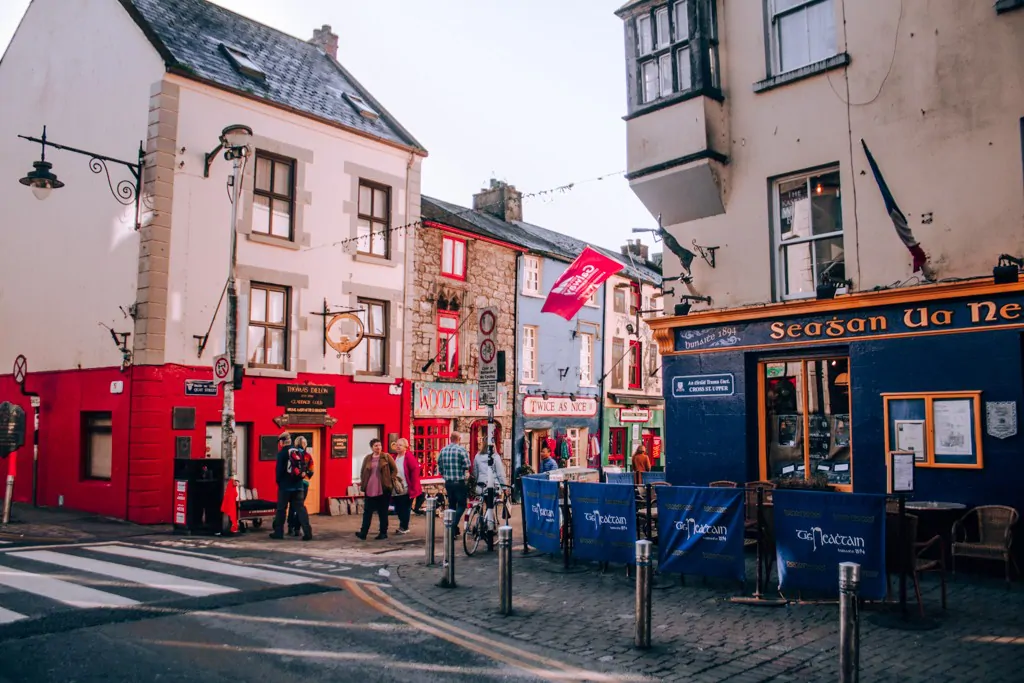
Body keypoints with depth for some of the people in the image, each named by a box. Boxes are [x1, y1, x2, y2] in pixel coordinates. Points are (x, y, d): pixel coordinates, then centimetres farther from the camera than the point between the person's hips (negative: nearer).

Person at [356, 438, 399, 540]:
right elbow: (362, 472, 14)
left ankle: (383, 533, 14)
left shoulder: (386, 457, 1)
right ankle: (363, 532, 0)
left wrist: (391, 480, -6)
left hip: (384, 489, -2)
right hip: (369, 490, 2)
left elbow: (394, 469, 3)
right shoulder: (367, 458, 8)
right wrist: (362, 483, 3)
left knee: (383, 512, 6)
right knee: (367, 511, 0)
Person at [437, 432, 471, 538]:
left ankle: (454, 530, 21)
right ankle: (453, 527, -14)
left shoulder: (443, 450, 6)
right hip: (460, 482, -6)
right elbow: (467, 466, -15)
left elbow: (439, 466, 10)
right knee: (461, 505, 2)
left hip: (448, 482, 6)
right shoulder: (461, 450, -12)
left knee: (451, 505, 15)